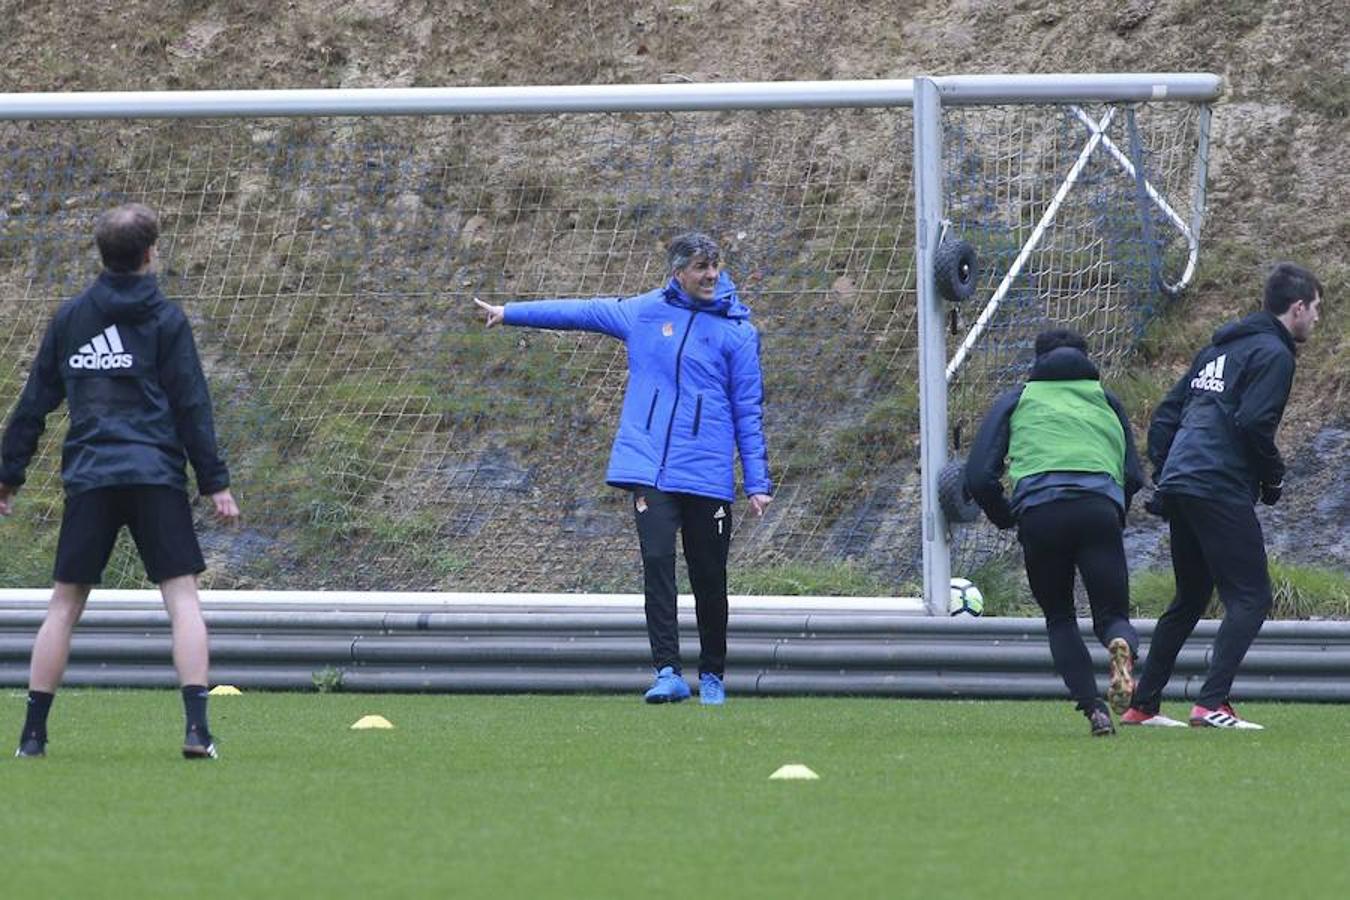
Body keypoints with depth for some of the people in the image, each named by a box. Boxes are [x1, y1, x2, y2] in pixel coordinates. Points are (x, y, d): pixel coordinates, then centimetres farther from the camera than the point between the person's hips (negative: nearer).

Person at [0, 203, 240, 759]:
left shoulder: (70, 319, 11)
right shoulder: (165, 320, 2)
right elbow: (192, 406, -1)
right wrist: (216, 484, 1)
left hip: (88, 478, 3)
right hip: (157, 477, -3)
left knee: (65, 604, 9)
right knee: (182, 598, -3)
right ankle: (197, 729, -16)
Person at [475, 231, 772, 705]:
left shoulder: (736, 331, 4)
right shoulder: (644, 312, 9)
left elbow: (748, 411, 5)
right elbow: (579, 312, 19)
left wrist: (758, 483, 2)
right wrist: (509, 313, 24)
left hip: (706, 475, -1)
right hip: (649, 468, 1)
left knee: (709, 578, 3)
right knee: (657, 561, -14)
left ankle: (712, 677, 18)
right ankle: (668, 673, -17)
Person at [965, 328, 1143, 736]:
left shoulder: (1016, 401, 23)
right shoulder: (1106, 401, 28)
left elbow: (979, 477, 13)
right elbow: (1134, 476, 16)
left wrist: (1006, 518, 29)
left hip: (1039, 512, 0)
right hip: (1101, 510, 0)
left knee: (1059, 619, 17)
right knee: (1112, 615, 7)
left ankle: (1093, 709, -3)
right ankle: (1122, 647, -32)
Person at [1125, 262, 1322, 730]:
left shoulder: (1220, 348, 23)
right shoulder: (1273, 353, -6)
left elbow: (1165, 414, 22)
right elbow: (1253, 422, -18)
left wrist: (1163, 476, 21)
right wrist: (1274, 477, -4)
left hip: (1179, 485, 9)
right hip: (1220, 492, -9)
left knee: (1188, 600, 19)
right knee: (1250, 598, -8)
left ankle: (1142, 705, 20)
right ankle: (1212, 704, -20)